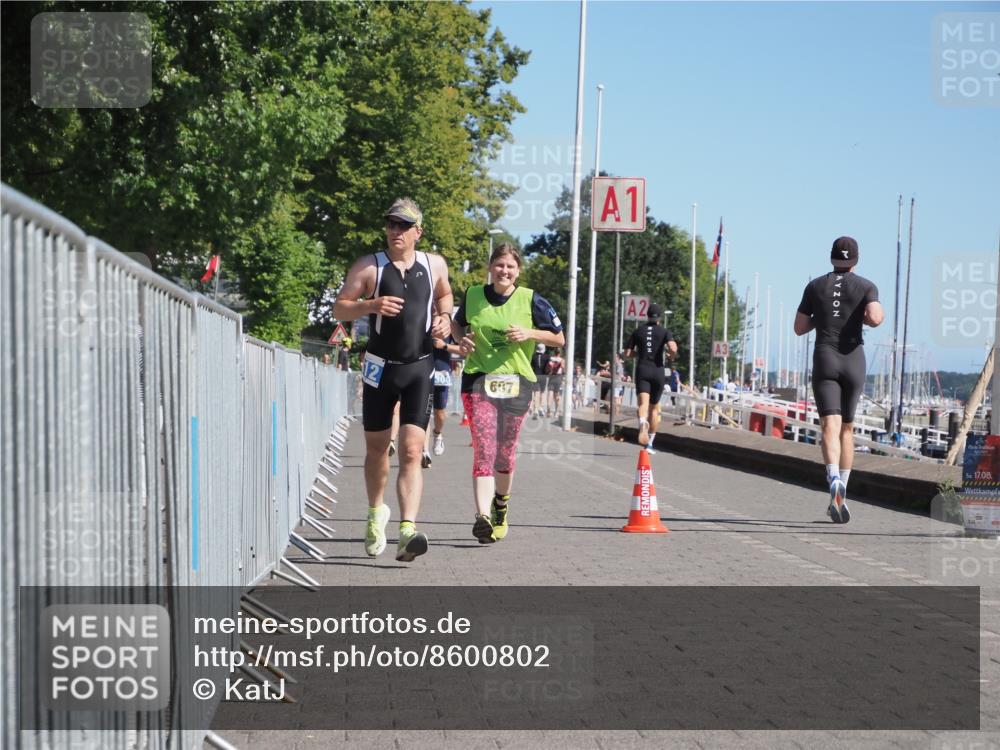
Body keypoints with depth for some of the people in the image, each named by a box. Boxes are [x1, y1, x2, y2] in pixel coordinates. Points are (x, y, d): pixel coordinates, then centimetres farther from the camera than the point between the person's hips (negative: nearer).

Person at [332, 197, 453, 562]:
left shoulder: (434, 265, 6)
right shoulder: (368, 267, -1)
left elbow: (444, 294, 26)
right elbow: (339, 309, -3)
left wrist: (445, 318, 5)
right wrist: (371, 305, -21)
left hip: (419, 369, 0)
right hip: (380, 367, 0)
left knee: (412, 452, -13)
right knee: (376, 449, 12)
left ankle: (407, 530, -23)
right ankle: (376, 512, 38)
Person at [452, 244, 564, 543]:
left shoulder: (531, 300, 0)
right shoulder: (473, 296, 5)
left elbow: (559, 339, 5)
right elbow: (457, 324, 24)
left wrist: (530, 333, -11)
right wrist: (461, 339, 2)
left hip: (516, 382, 1)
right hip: (478, 380, -1)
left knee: (505, 453, 12)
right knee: (484, 450, -15)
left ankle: (501, 505, 39)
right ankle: (483, 516, -25)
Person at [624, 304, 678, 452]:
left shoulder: (638, 331, 9)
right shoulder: (665, 332, 3)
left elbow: (627, 353, 7)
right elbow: (673, 348, -16)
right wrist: (671, 356, 6)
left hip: (642, 370, 0)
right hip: (658, 371, 0)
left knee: (643, 403, -17)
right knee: (654, 407, 15)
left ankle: (643, 424, -52)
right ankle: (649, 443, 20)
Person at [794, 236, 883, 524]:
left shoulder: (815, 286, 8)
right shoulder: (866, 286, 2)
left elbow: (799, 328, 10)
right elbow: (875, 318, -16)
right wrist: (864, 317, 7)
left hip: (824, 360, -1)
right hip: (853, 360, 1)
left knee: (830, 427, -13)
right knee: (847, 428, 16)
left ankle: (835, 481, -41)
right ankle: (840, 496, 17)